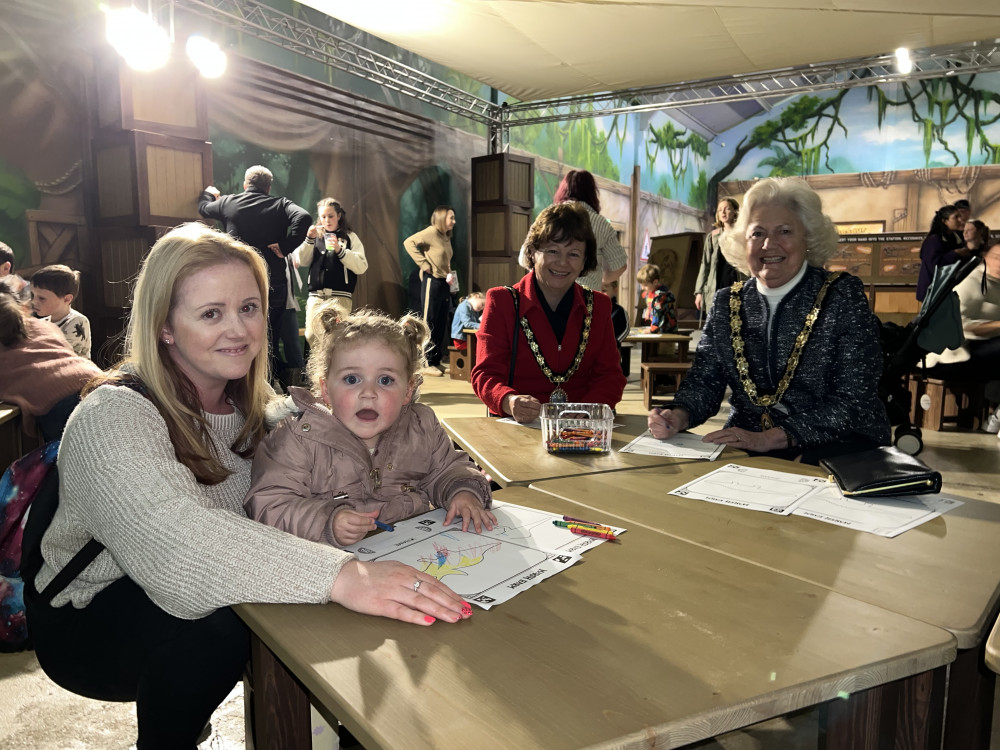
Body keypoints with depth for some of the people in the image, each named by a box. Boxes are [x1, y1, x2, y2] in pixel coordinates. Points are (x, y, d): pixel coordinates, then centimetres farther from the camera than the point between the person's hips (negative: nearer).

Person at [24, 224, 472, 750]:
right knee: (215, 623, -32)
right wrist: (340, 576, -54)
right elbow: (174, 539, -43)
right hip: (89, 621, -5)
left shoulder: (252, 403, -1)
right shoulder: (113, 420, -25)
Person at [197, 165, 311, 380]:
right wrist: (285, 247, -14)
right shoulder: (280, 205, -1)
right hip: (274, 282, -1)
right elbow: (303, 217, -21)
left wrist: (208, 193, 48)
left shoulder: (227, 203, 5)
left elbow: (203, 208, 26)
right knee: (271, 338, 8)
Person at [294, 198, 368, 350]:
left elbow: (361, 267, -3)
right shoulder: (316, 236, 16)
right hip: (316, 296, 3)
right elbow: (302, 261, 7)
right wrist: (309, 239, -5)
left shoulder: (350, 237, 8)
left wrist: (340, 250, -13)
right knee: (312, 336, -3)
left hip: (340, 297, -3)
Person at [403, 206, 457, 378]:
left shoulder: (446, 237, 15)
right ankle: (426, 364, 0)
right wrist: (423, 263, -18)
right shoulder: (431, 232, -9)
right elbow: (409, 242, -18)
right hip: (432, 281, -8)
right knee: (428, 323, -4)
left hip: (444, 283, 9)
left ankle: (435, 362, 18)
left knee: (441, 324, 10)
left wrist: (450, 273, 10)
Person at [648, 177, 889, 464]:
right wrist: (678, 416, -18)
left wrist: (769, 439, -23)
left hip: (835, 446, -3)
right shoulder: (727, 302, 7)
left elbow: (854, 401, -12)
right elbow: (704, 381, 6)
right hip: (746, 446, 3)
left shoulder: (844, 296, -4)